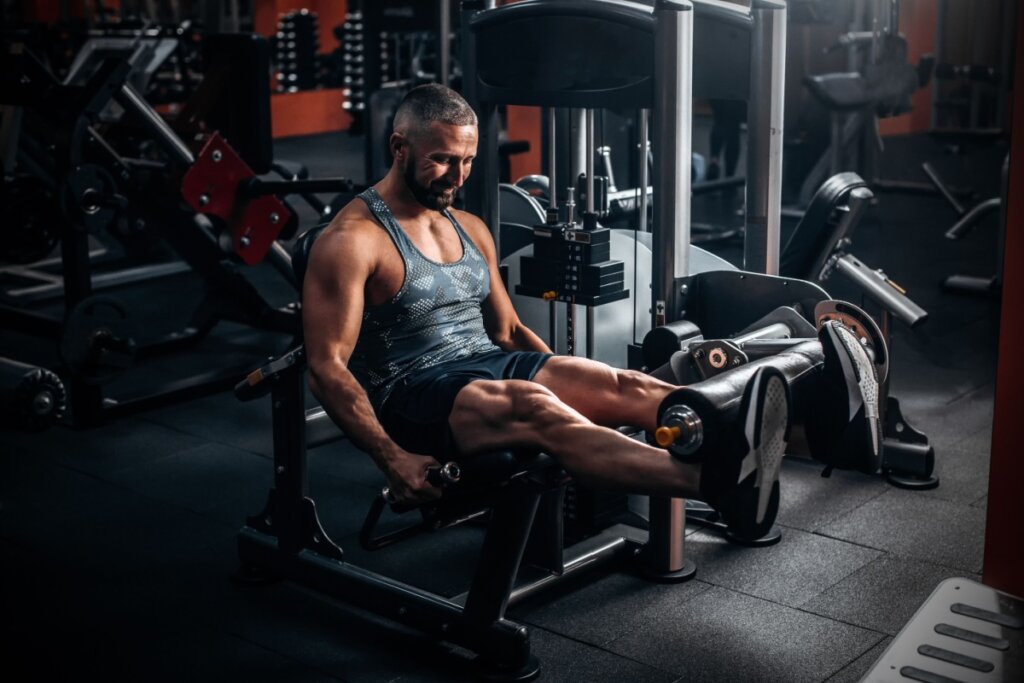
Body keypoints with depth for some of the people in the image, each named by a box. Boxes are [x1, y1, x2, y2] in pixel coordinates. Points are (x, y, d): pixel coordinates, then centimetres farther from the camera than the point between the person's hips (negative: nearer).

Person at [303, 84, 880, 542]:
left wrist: (573, 384, 6)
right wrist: (393, 458, -23)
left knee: (619, 385, -20)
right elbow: (328, 367, -13)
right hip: (410, 397, -7)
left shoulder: (470, 229, 16)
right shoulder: (351, 241, -8)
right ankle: (717, 483, -57)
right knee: (534, 407, -36)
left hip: (489, 365, 7)